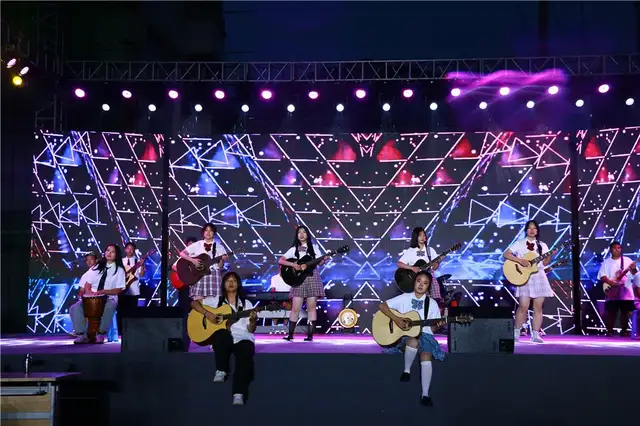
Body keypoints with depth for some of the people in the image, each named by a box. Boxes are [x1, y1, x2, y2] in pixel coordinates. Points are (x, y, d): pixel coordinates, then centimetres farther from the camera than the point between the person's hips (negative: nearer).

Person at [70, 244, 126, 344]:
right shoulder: (97, 267, 14)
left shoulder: (119, 270, 3)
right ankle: (82, 334, -27)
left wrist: (102, 292, -18)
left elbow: (118, 290, -5)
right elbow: (87, 283, 13)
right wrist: (88, 291, -10)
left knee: (108, 308, -41)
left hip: (109, 299, -4)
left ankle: (101, 334, -31)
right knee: (75, 308, -24)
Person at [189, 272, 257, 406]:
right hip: (222, 337, 0)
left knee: (245, 354, -36)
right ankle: (221, 371, -23)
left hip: (242, 337, 0)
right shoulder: (216, 300, 18)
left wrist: (252, 321, -10)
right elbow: (194, 303, 13)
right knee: (222, 334, -40)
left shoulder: (246, 304, 18)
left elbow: (250, 330, 13)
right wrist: (207, 313, -3)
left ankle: (238, 394, -44)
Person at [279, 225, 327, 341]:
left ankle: (310, 334, 1)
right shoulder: (294, 249, 6)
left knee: (311, 307, -1)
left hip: (312, 278, 0)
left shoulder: (314, 247, 8)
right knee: (295, 308, -4)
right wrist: (293, 264, -13)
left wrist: (325, 259, -16)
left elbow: (320, 263, 5)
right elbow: (280, 260, 0)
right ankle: (290, 334, 4)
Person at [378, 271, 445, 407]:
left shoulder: (432, 303, 5)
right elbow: (382, 306, -3)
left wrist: (438, 325, -17)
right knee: (413, 342, -38)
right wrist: (396, 319, -14)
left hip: (424, 334, 1)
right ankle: (407, 370, -12)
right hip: (405, 334, -1)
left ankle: (425, 394, -19)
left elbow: (432, 328, 7)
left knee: (426, 359, -27)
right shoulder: (404, 298, 2)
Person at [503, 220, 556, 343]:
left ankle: (535, 334, 4)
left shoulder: (542, 245, 12)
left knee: (538, 307, 0)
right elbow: (506, 254, -5)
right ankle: (516, 332, 5)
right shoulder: (519, 243, 3)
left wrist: (550, 255, -11)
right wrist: (520, 260, -16)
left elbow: (545, 263, 8)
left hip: (539, 277, 3)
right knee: (523, 306, -10)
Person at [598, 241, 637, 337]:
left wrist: (633, 269, -21)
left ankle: (624, 330, 16)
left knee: (626, 312, 3)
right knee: (611, 312, -2)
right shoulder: (606, 262, 6)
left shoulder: (627, 260, 7)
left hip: (626, 292, 1)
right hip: (611, 292, -1)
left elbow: (635, 274, 2)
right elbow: (602, 275, 0)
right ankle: (610, 331, 7)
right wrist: (610, 282, -17)